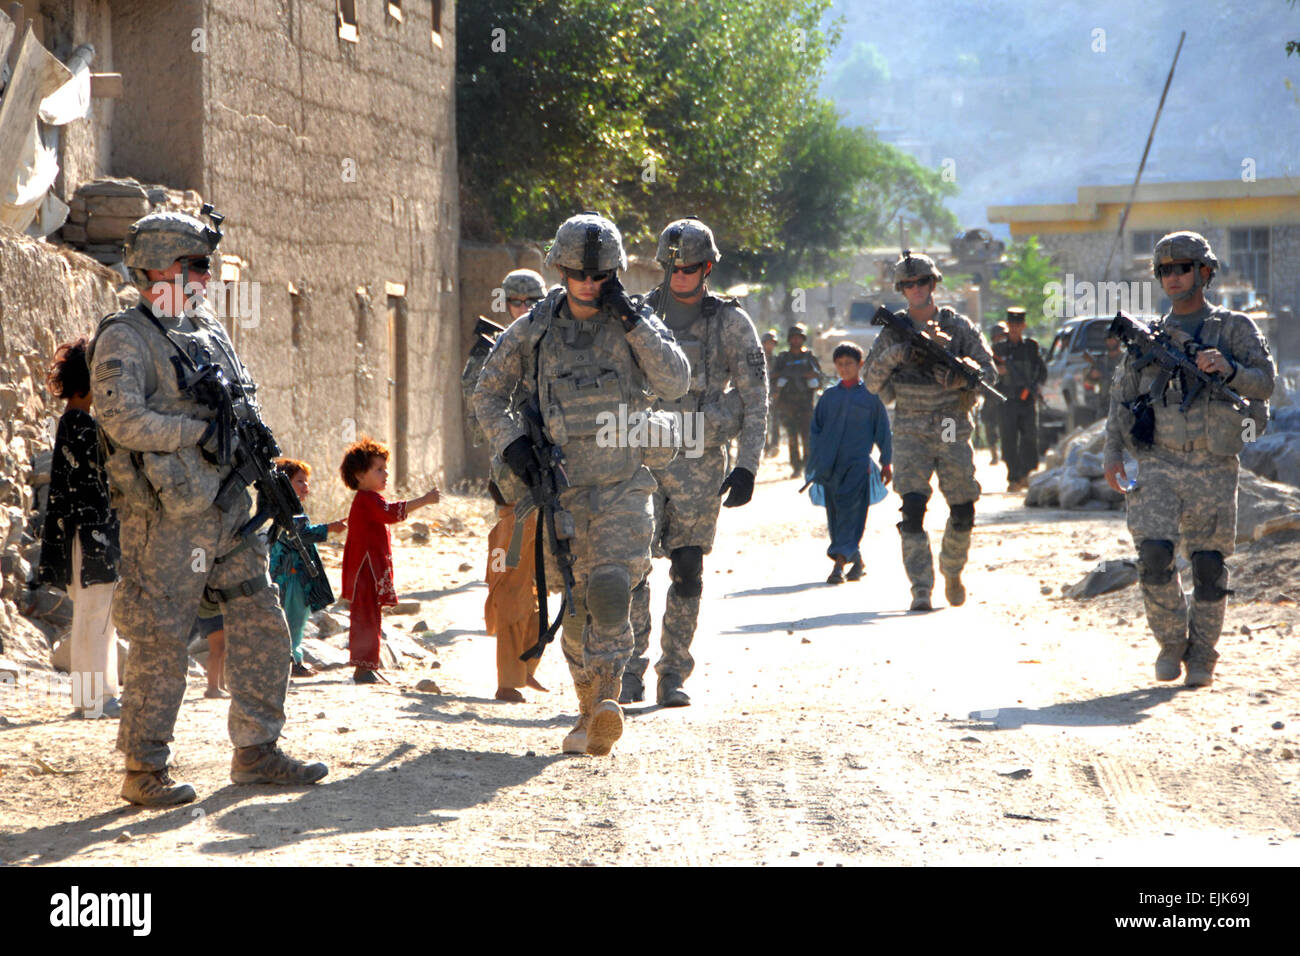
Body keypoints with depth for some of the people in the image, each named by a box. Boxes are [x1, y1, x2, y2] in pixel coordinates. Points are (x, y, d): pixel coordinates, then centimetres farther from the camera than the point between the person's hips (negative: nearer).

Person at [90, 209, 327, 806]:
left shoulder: (208, 331, 17)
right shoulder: (125, 340, -7)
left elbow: (243, 402, 23)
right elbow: (123, 420, -19)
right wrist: (202, 432, -19)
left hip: (227, 507, 8)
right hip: (166, 515, -8)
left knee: (262, 625, 6)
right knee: (161, 643, -3)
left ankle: (256, 753, 15)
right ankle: (144, 772, 5)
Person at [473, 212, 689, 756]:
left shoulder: (636, 323, 1)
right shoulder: (534, 330, 3)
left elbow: (675, 383, -13)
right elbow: (488, 395, 12)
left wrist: (631, 318, -18)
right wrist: (511, 445, -5)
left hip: (623, 489, -2)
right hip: (560, 490, 2)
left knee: (610, 589, -22)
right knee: (576, 606, 7)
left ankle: (605, 702, -25)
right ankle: (590, 709, 21)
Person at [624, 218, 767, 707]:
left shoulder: (731, 323, 1)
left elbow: (755, 399, 1)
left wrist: (747, 465, -7)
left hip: (700, 461, -1)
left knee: (687, 570, 2)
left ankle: (673, 676, 12)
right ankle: (629, 674, -7)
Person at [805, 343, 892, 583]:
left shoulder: (871, 395, 4)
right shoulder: (829, 396, 13)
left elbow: (883, 430, 8)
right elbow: (815, 430, 16)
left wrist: (887, 462, 6)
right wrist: (813, 463, 11)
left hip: (858, 463, -4)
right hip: (830, 463, 4)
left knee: (850, 510, -14)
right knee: (834, 514, 5)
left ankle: (839, 562, -21)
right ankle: (855, 559, 20)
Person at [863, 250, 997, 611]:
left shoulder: (959, 327, 3)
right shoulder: (893, 332, 4)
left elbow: (989, 371, 0)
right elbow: (871, 382, 2)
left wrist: (961, 377, -21)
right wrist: (894, 355, -16)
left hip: (953, 430, 1)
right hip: (911, 433, -1)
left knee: (963, 512, 3)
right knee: (913, 507, -17)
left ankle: (952, 570, 32)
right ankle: (921, 589, -16)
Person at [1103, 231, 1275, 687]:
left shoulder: (1234, 328, 7)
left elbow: (1265, 383, -2)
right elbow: (1121, 396, 15)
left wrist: (1228, 370, -21)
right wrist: (1113, 453, 5)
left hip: (1213, 468, -1)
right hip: (1158, 464, 1)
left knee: (1209, 565, 0)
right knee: (1154, 556, -14)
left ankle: (1201, 655, 15)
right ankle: (1171, 642, 6)